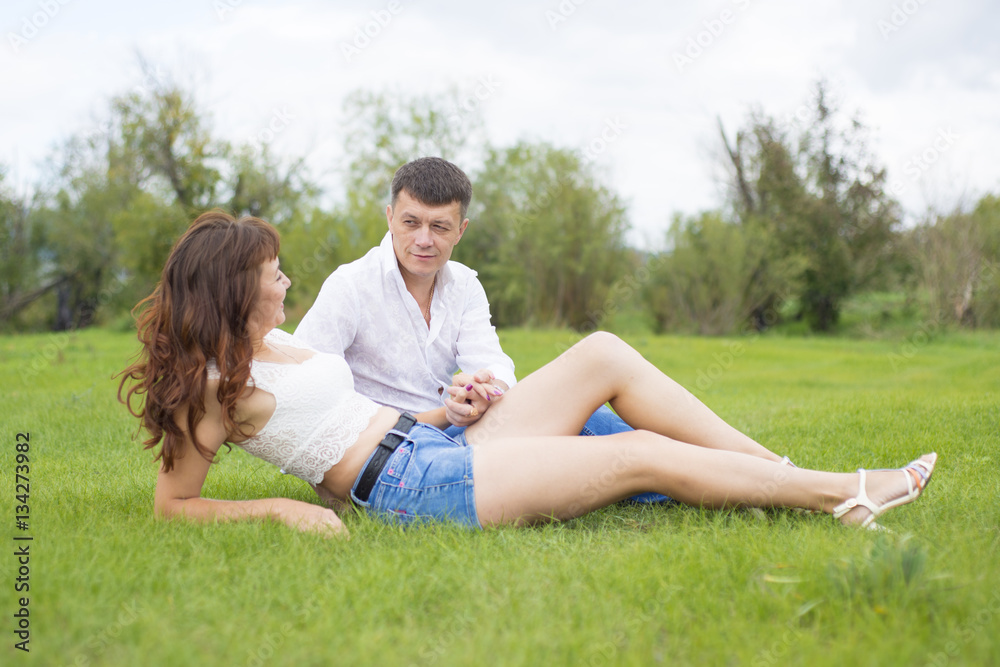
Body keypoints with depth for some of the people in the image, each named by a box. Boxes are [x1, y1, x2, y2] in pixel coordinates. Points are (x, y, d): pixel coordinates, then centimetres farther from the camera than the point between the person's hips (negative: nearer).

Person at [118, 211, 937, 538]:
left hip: (440, 448, 10)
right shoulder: (217, 384, -7)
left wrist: (458, 401, 20)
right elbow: (171, 503, -7)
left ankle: (777, 471, 0)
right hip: (419, 485, -10)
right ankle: (844, 492, -2)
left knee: (604, 353, -1)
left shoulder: (265, 342, 17)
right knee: (646, 454, -13)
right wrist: (282, 509, -19)